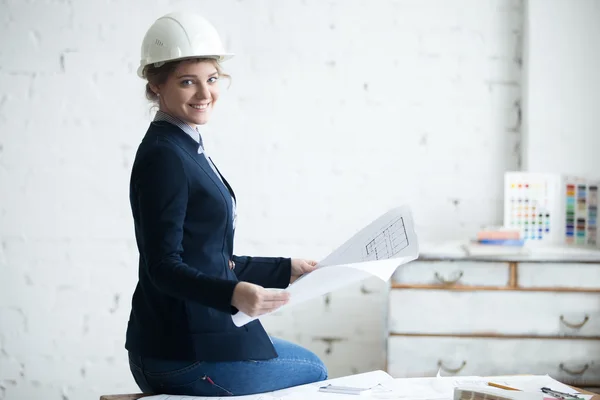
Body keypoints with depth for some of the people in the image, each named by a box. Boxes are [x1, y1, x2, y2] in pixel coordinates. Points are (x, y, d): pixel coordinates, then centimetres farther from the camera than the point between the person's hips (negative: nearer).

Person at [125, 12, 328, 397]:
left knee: (311, 363, 24)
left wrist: (286, 269, 20)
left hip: (201, 334, 10)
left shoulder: (188, 149, 13)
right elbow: (164, 267, -23)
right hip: (184, 355, -10)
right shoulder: (162, 156, -17)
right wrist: (234, 294, -38)